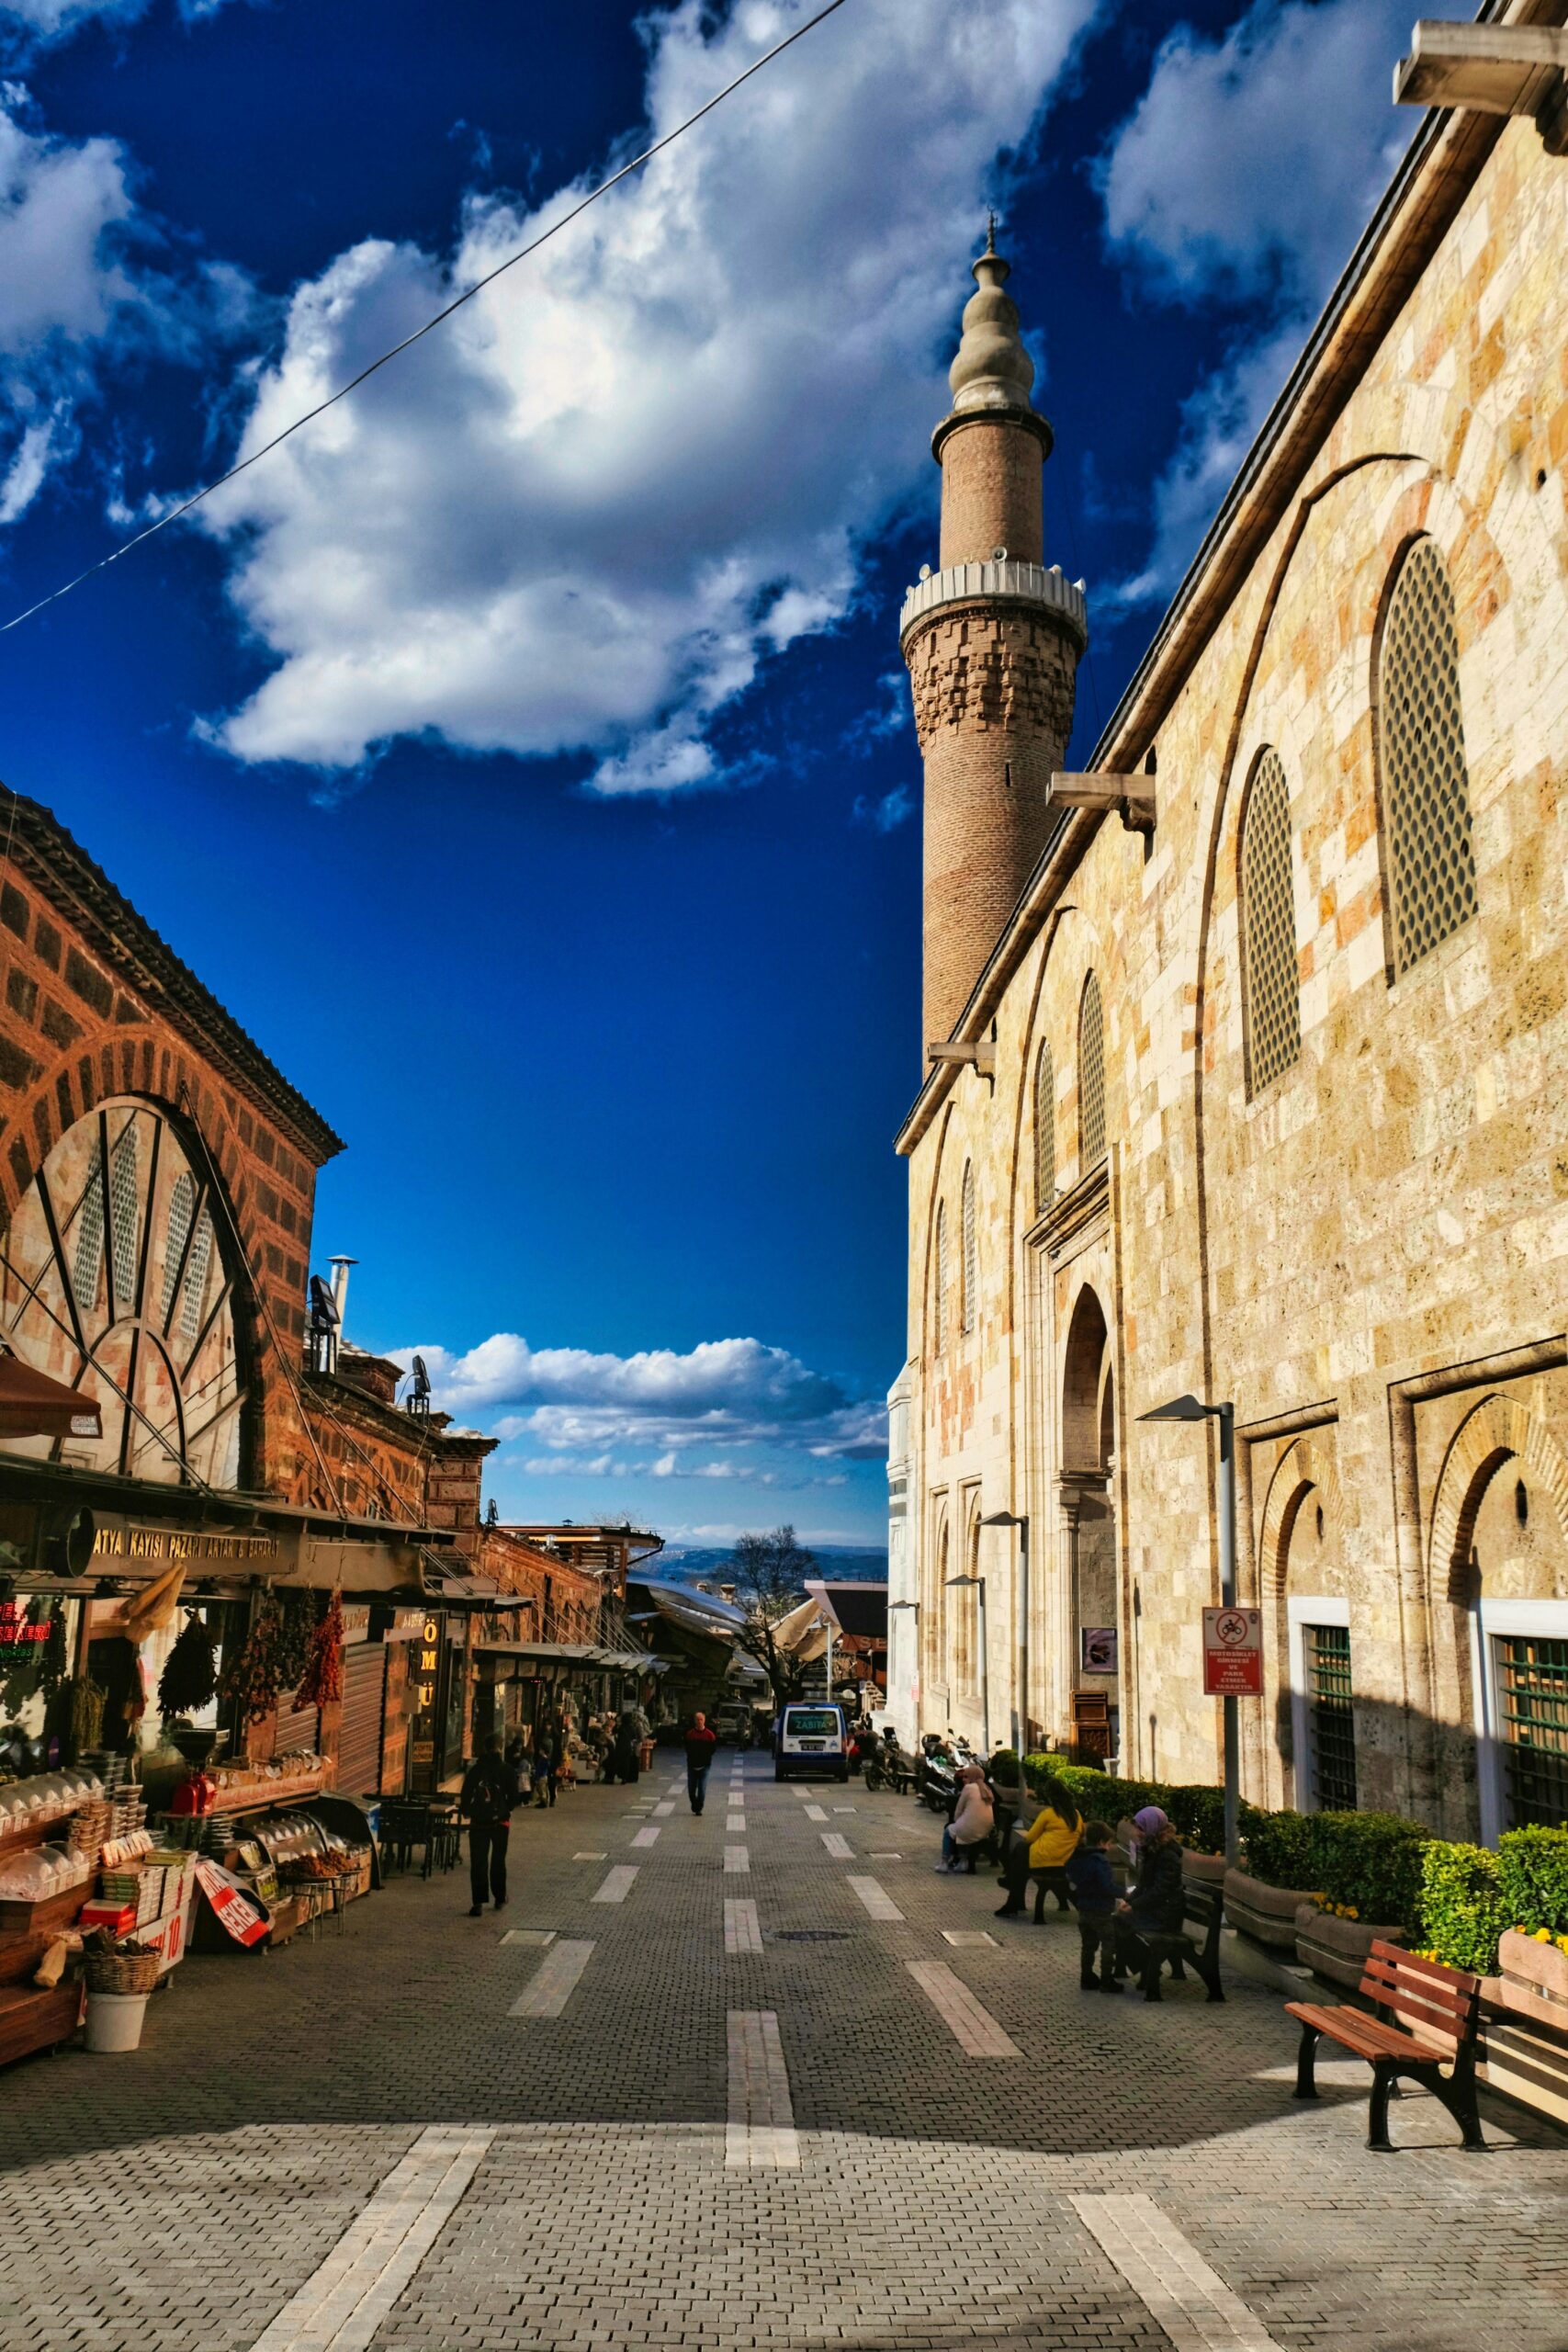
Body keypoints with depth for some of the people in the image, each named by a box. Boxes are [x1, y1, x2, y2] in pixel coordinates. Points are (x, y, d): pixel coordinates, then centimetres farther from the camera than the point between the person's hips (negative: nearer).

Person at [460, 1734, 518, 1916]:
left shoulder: (475, 1770, -3)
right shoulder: (507, 1770, -5)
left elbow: (466, 1796, -3)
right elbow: (513, 1797, -3)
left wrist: (465, 1811, 14)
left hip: (478, 1822, 0)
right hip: (501, 1821, 1)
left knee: (478, 1862, 2)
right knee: (498, 1861, 15)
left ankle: (479, 1902, -7)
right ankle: (500, 1899, 23)